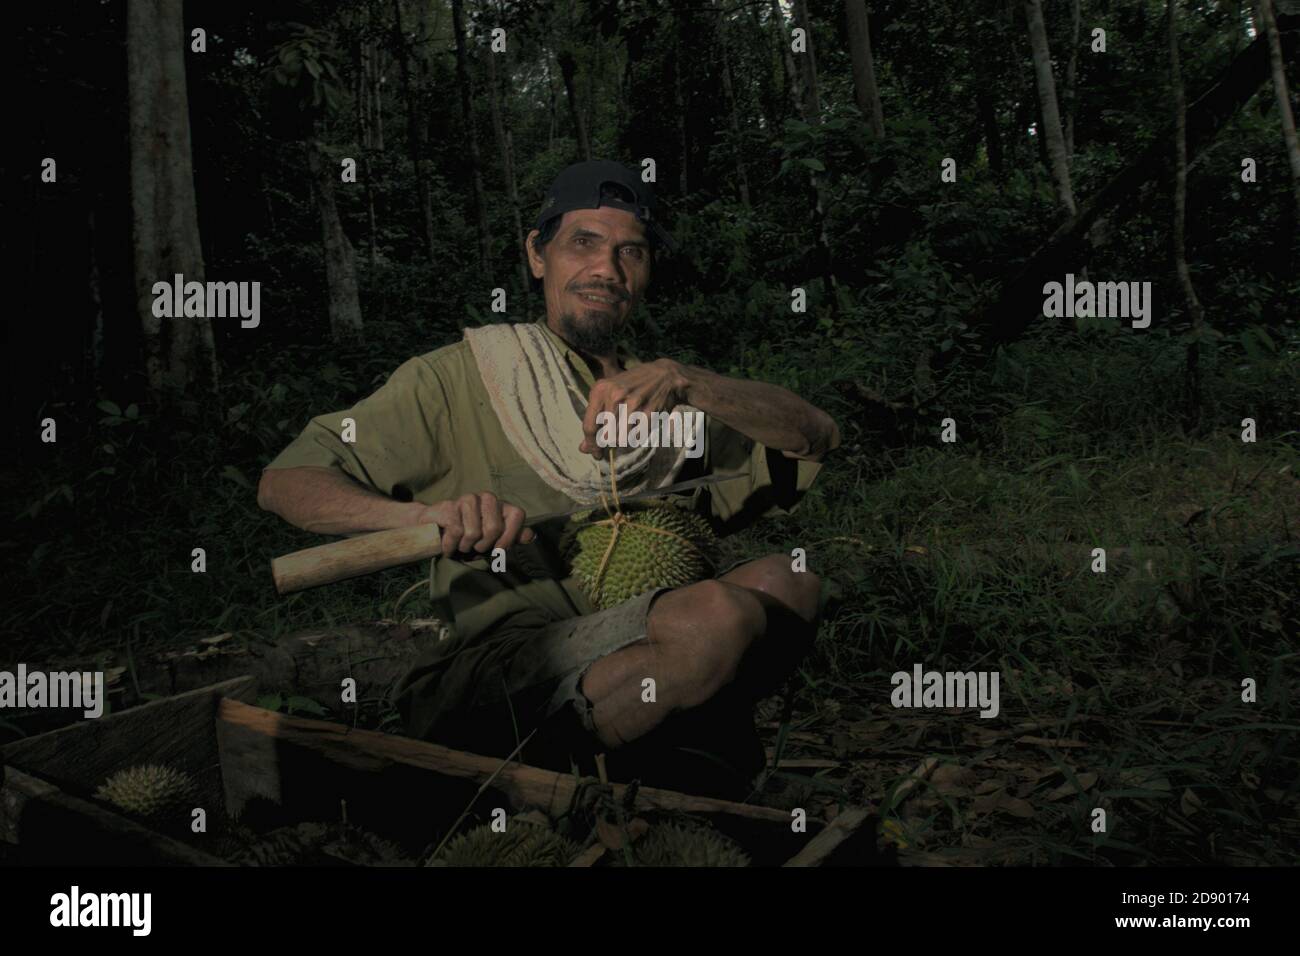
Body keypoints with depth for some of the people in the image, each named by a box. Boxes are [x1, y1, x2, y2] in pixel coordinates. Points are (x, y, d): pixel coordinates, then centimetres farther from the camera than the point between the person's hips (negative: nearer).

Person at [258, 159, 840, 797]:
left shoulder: (667, 404, 21)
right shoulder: (462, 378, 9)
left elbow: (816, 435, 6)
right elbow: (283, 483, 2)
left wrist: (681, 382, -13)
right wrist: (427, 515, -19)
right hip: (500, 668, -4)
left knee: (786, 580, -20)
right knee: (721, 617, -29)